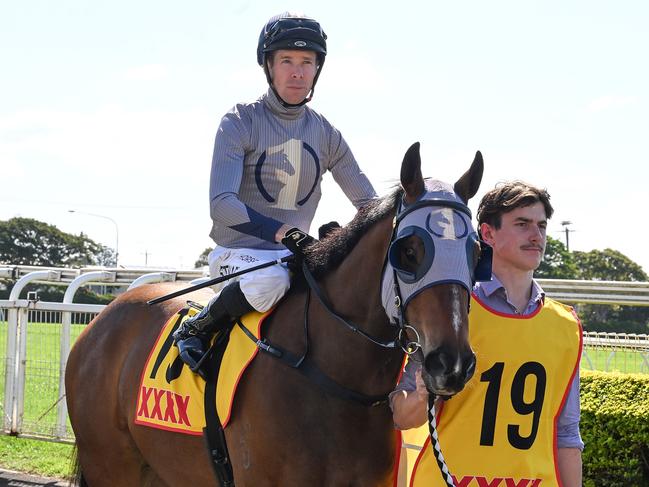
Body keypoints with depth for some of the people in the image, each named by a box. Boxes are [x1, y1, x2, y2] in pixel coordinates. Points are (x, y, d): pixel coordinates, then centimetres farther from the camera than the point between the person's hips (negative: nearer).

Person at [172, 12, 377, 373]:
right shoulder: (242, 122, -6)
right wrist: (283, 232, -30)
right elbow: (221, 204, -18)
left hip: (296, 253, 5)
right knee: (268, 282, -39)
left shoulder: (325, 134, 9)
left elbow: (369, 203, 12)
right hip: (237, 251, -5)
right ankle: (195, 330, -14)